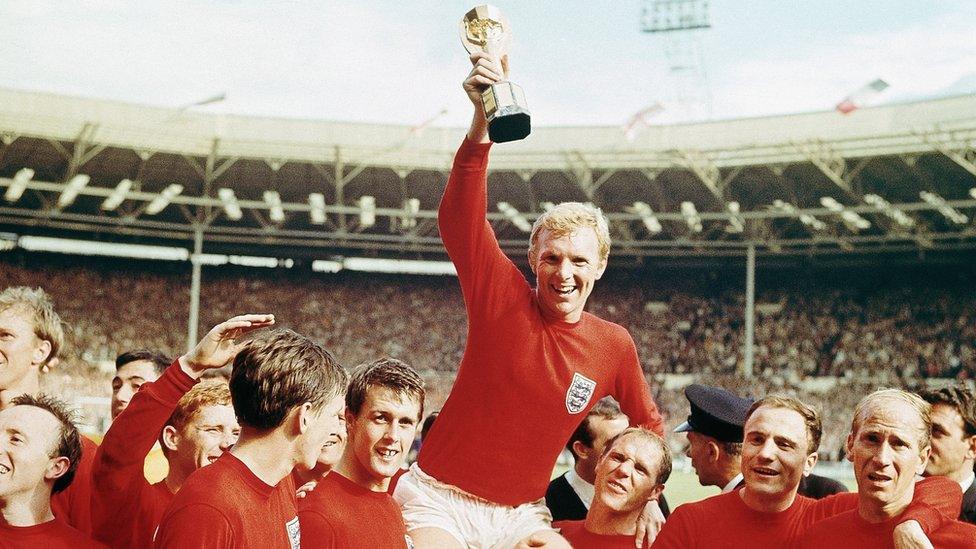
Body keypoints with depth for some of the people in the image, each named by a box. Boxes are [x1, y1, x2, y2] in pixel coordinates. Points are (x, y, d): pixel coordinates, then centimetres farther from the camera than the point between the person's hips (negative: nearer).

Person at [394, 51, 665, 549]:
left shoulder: (615, 345, 1)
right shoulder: (502, 296, -9)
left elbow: (648, 425, 18)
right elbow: (458, 219, -25)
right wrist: (482, 119, -36)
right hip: (440, 499, -3)